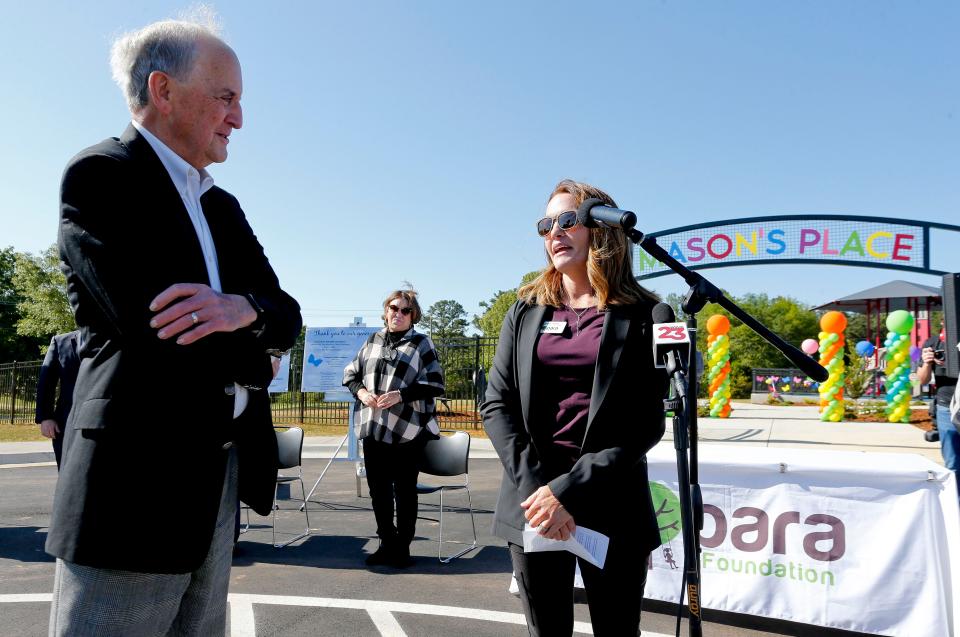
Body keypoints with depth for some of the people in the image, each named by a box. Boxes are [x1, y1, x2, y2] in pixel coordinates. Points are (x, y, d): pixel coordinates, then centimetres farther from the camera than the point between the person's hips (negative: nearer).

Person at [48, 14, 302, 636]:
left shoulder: (223, 206, 16)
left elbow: (287, 319, 6)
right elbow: (150, 321, -20)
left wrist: (243, 309, -17)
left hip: (220, 478, 8)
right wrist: (251, 365, -4)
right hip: (137, 475, -7)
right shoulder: (101, 173, -7)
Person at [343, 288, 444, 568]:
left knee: (404, 490, 4)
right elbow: (351, 373, 17)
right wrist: (360, 391, -4)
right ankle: (387, 543, 28)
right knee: (378, 489, 12)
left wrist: (401, 395, -19)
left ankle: (403, 548, 19)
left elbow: (435, 385, -8)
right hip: (374, 429, 5)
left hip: (407, 431, -4)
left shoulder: (422, 344, -2)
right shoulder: (372, 340, 12)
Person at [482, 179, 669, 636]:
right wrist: (533, 485, -11)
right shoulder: (527, 309, 8)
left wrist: (570, 491, -16)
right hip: (533, 500, 3)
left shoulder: (640, 315, -1)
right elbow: (496, 402, 2)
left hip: (612, 507, -2)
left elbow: (647, 423, -8)